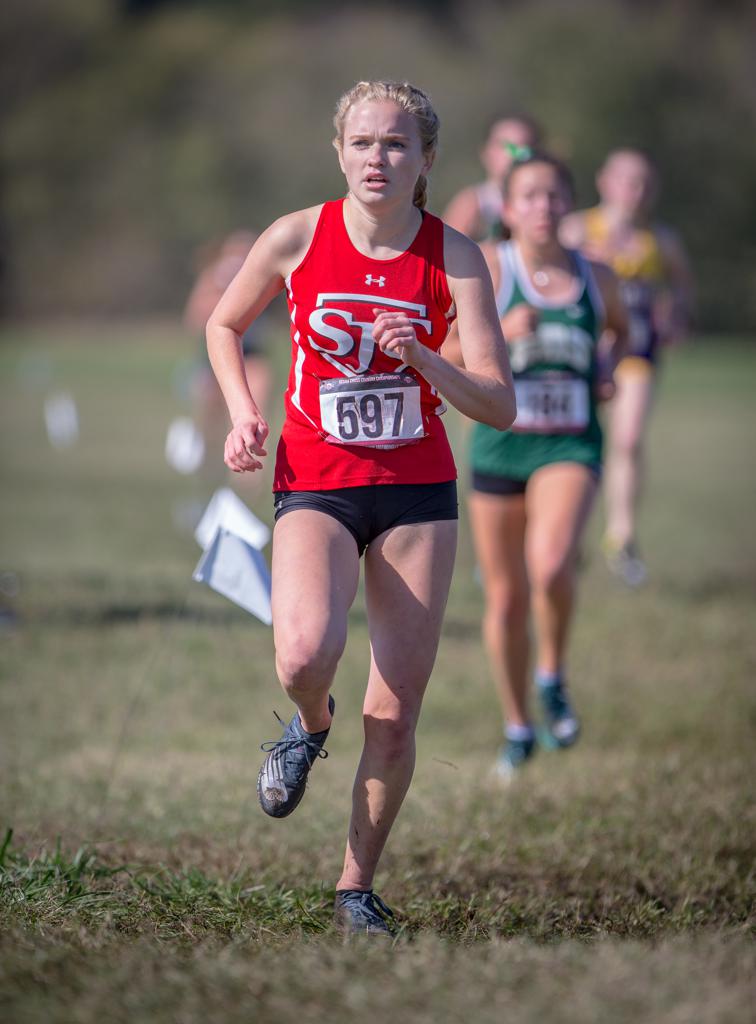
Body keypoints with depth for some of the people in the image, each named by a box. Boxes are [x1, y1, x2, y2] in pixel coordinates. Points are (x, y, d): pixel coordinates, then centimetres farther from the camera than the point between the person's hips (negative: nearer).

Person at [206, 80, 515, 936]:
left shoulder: (454, 256, -6)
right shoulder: (299, 237, -5)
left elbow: (499, 407, -8)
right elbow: (223, 326, 13)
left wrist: (422, 359, -25)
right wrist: (244, 414, -3)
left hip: (418, 489, 1)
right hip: (316, 485, -1)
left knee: (396, 715, 1)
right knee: (306, 652, -29)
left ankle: (357, 887, 18)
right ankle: (310, 725, 8)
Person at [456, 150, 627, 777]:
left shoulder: (595, 277, 3)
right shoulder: (489, 267, -5)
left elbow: (621, 329, 24)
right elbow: (444, 354, -8)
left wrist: (609, 366, 3)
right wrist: (501, 333, -25)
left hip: (570, 446, 0)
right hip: (499, 444, 0)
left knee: (551, 564, -28)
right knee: (506, 599, 7)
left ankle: (553, 678, 0)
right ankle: (518, 730, 27)